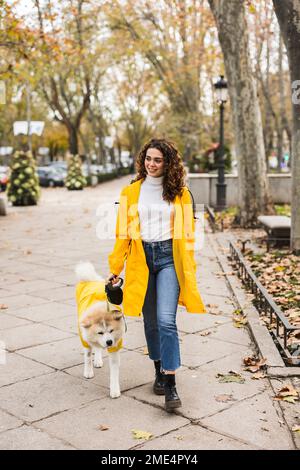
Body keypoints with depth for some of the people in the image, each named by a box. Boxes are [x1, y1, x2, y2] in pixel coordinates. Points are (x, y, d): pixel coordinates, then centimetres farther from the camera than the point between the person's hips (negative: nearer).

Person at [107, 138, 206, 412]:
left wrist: (189, 270, 1)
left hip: (168, 257, -2)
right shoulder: (131, 192, 6)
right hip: (141, 258, 2)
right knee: (151, 321, 12)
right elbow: (123, 233, 6)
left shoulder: (180, 193, 4)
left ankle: (171, 385, -6)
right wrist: (115, 268, 4)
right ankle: (160, 371, 31)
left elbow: (187, 234, 5)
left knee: (166, 320, -13)